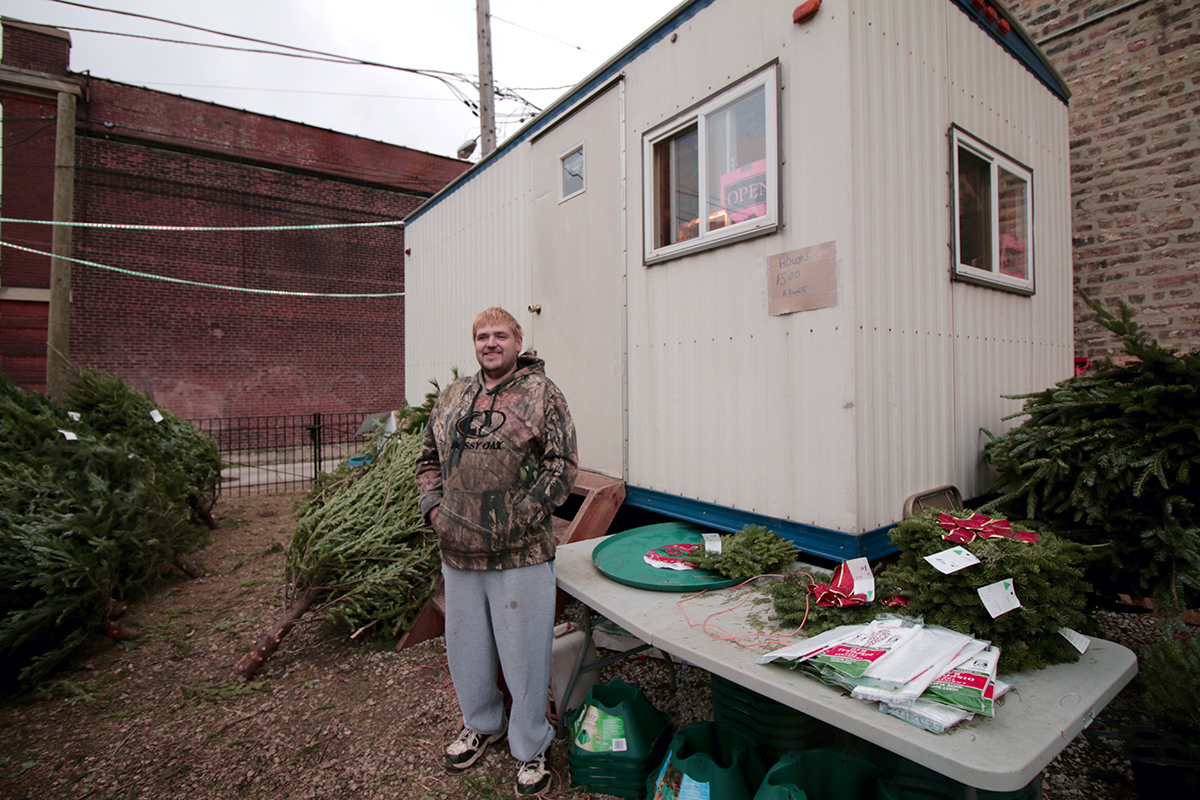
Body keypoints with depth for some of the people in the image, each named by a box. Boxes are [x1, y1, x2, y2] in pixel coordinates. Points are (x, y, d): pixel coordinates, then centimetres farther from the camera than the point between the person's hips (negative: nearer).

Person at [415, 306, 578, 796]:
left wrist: (521, 518, -16)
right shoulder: (452, 398, 11)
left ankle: (531, 748, 34)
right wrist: (433, 508, 3)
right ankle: (481, 724, 49)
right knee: (465, 646, 22)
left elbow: (564, 464, -11)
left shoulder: (540, 393, -6)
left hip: (520, 554, -5)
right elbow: (428, 459, 18)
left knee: (524, 654, 9)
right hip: (458, 553, 6)